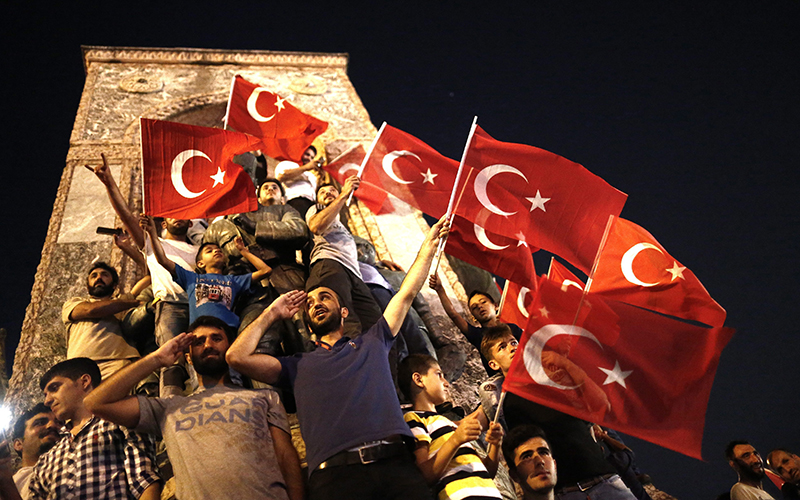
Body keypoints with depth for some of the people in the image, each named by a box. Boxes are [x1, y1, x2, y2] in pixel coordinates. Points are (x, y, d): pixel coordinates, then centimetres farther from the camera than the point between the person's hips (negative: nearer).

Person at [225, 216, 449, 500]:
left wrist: (429, 243, 36)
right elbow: (237, 357, 14)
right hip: (335, 472, -1)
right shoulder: (299, 366, 24)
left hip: (395, 462, 1)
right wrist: (272, 314, 26)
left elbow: (407, 293, 32)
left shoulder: (371, 343, 29)